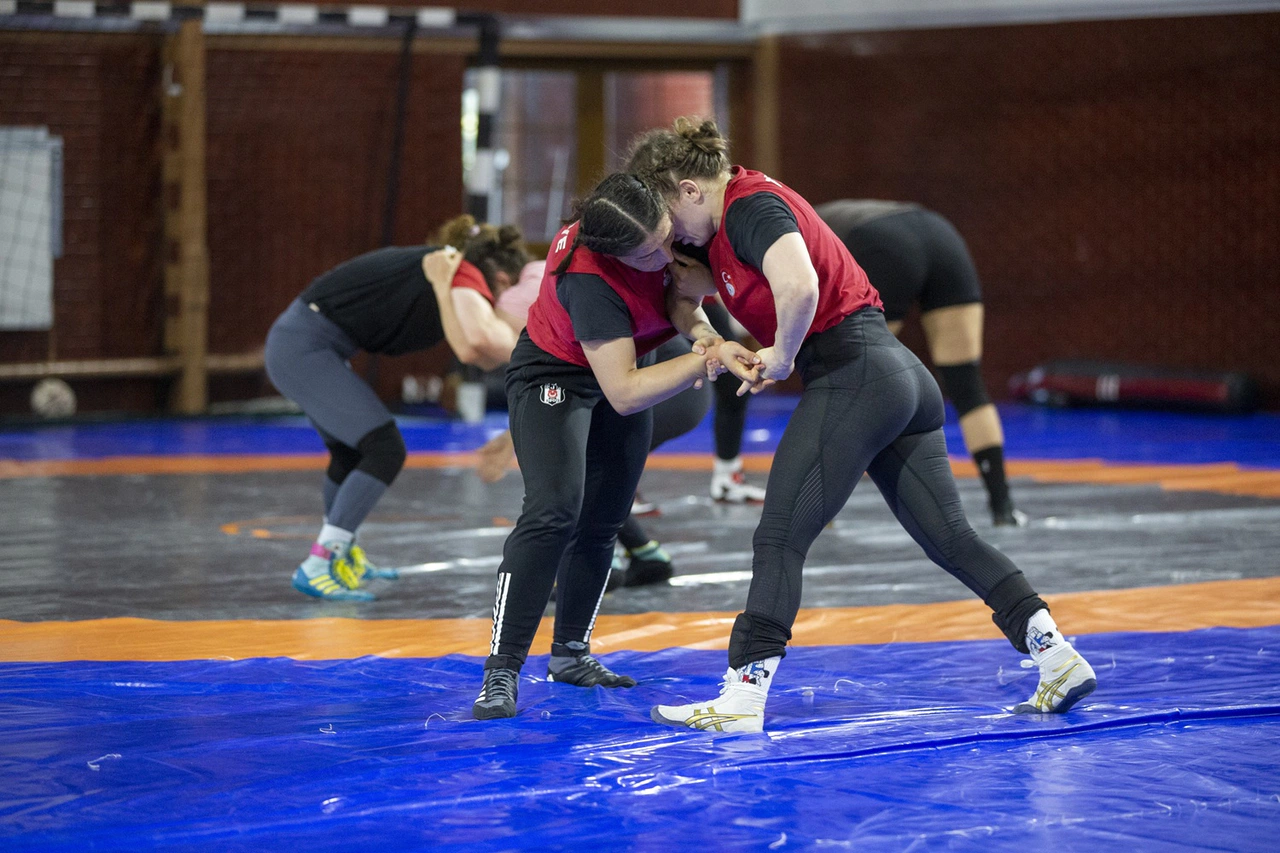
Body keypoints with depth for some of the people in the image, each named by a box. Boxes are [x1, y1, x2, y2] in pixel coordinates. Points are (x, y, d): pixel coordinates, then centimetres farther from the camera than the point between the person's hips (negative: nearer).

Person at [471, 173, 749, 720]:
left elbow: (678, 290, -14)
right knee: (554, 512, -23)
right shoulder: (589, 280, -41)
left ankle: (570, 654, 27)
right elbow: (624, 393, -40)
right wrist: (707, 361, -42)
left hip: (624, 372, 7)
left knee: (603, 522, 10)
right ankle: (501, 672, -22)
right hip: (553, 376, -7)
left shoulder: (659, 214, -26)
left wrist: (699, 328, -36)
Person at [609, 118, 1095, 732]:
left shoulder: (751, 207, -13)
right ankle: (1057, 658, 5)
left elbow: (798, 286, -31)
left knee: (780, 538, -8)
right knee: (949, 538, 10)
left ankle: (742, 698, -11)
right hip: (902, 376, 10)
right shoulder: (737, 206, 17)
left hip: (851, 375, -10)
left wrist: (782, 354, -15)